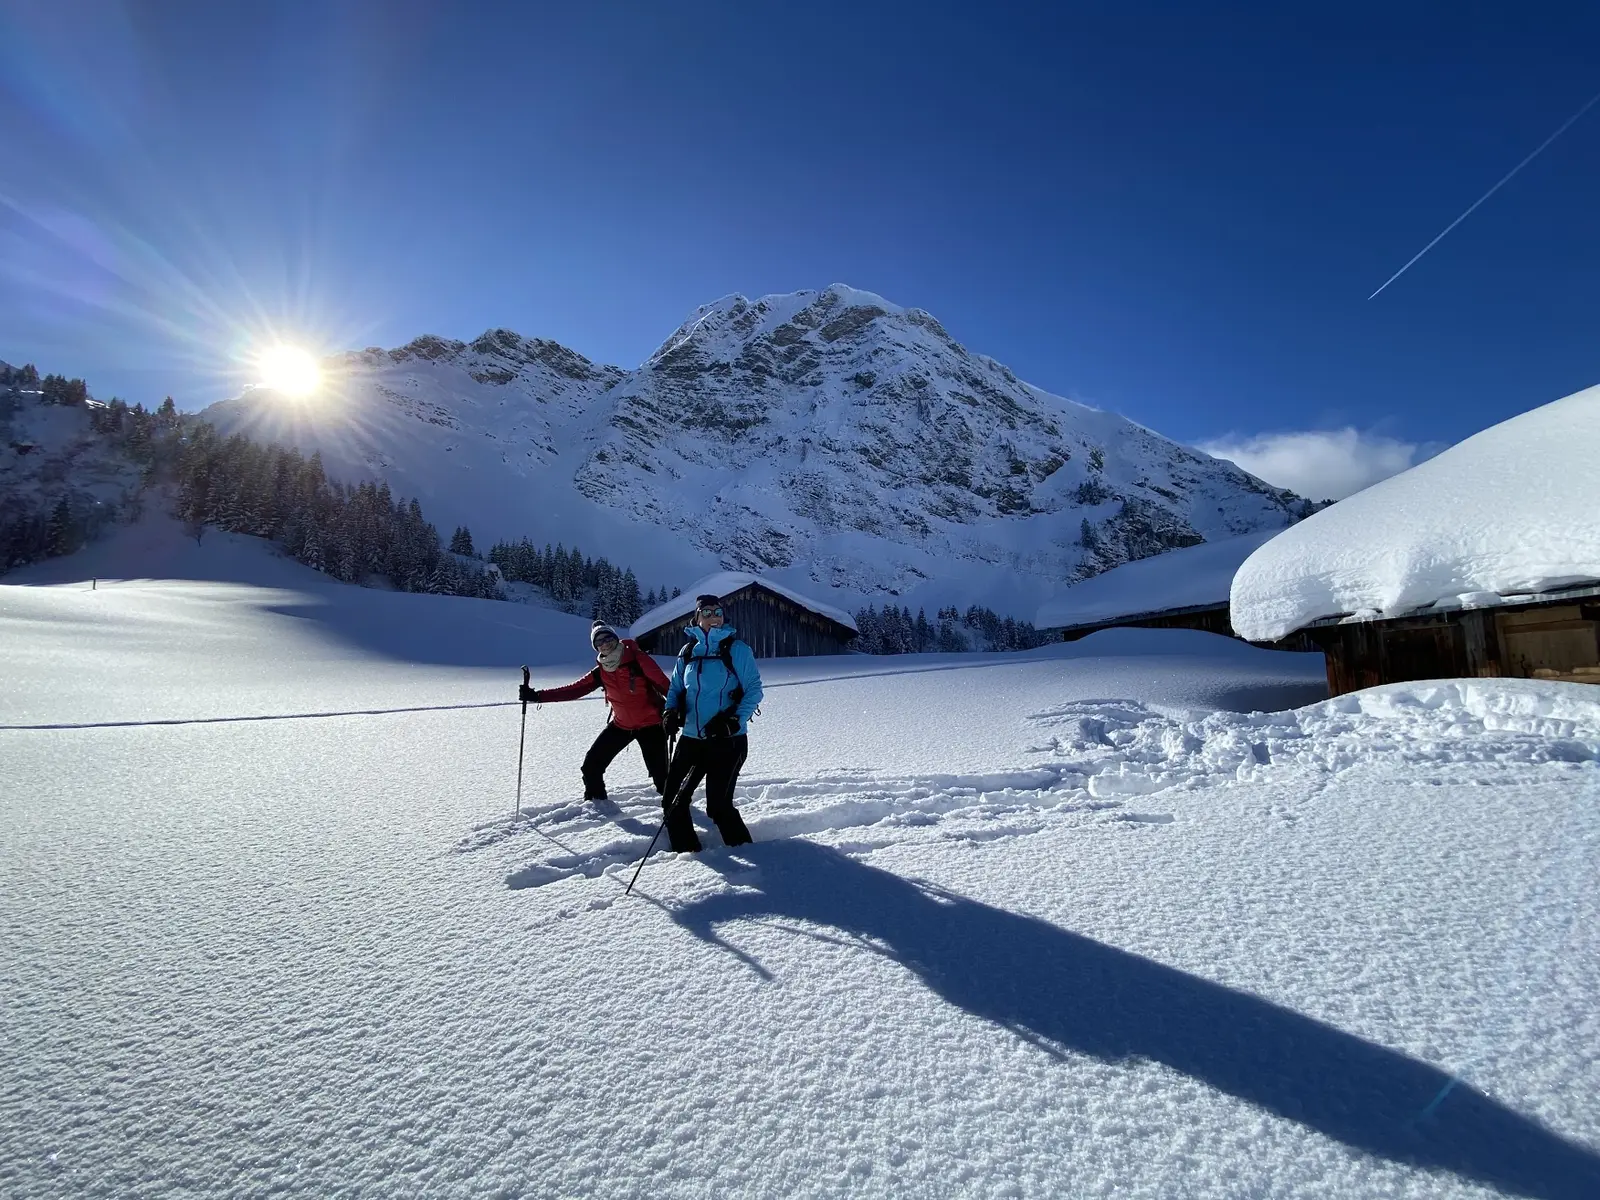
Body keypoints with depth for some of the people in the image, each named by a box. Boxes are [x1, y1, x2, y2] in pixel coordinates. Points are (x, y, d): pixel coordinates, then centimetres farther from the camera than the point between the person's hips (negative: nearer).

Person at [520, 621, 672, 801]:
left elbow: (663, 683, -20)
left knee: (660, 775, -8)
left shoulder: (636, 658, -17)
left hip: (651, 723, -5)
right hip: (621, 724, 5)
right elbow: (572, 690, -3)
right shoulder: (600, 673, -2)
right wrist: (536, 695, -10)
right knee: (591, 766, 6)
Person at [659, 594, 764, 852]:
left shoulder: (737, 649, -6)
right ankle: (686, 850, 29)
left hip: (728, 741, -5)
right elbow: (676, 688, 16)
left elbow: (753, 690, -7)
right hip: (691, 738, 5)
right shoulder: (688, 653, 8)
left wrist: (735, 720, -19)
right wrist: (671, 711, -5)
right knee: (672, 800, 9)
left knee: (718, 805, -5)